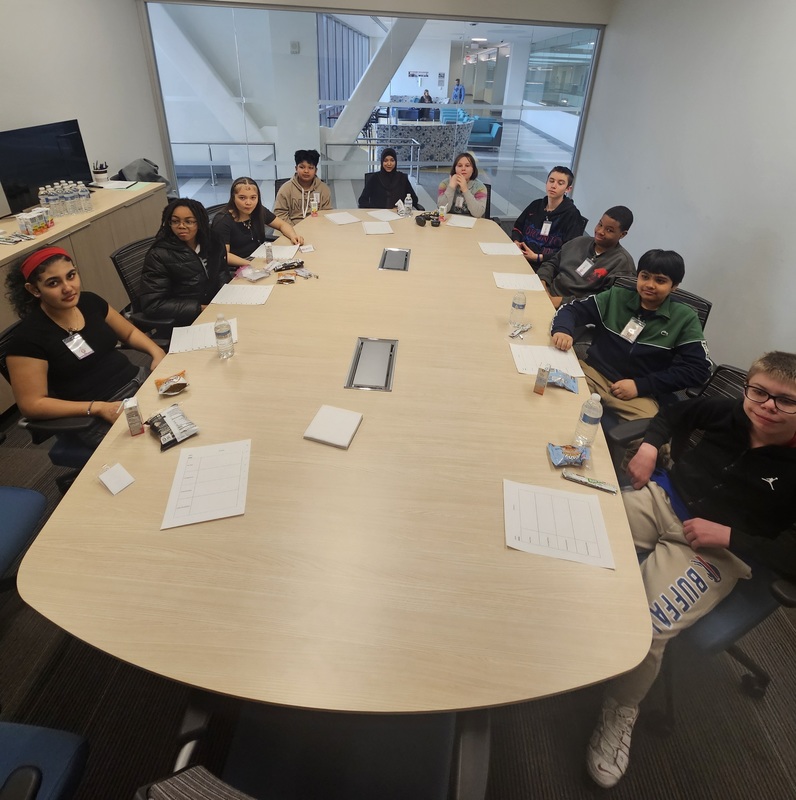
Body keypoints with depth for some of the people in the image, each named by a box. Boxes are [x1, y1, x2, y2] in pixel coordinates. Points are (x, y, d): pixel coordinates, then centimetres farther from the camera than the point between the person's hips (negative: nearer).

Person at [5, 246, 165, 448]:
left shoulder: (90, 302, 5)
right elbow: (32, 405, -11)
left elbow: (129, 332, 21)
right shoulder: (28, 337, -13)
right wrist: (98, 408, -21)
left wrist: (157, 352, -1)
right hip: (97, 418, -7)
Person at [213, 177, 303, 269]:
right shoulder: (223, 221, -14)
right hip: (236, 268, -7)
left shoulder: (259, 211, 3)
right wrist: (251, 264, -32)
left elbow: (282, 224, 14)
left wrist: (293, 236, -8)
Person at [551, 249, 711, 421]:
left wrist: (640, 385, -11)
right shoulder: (615, 297, 8)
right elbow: (572, 309, 8)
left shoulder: (684, 319, 2)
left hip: (640, 394, -1)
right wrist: (562, 329, -18)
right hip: (592, 373, 1)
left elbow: (698, 369, -2)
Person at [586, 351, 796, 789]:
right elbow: (675, 412, 19)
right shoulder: (731, 412, 1)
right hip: (661, 499, 5)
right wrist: (649, 446, 2)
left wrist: (727, 536, -20)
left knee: (644, 630, -25)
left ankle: (620, 715, 5)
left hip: (716, 550, -4)